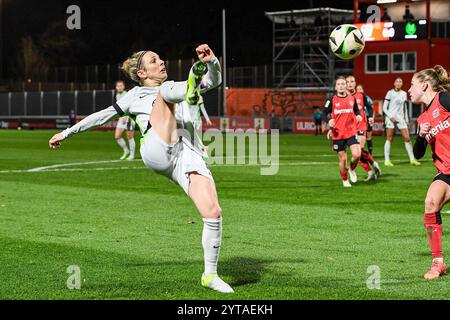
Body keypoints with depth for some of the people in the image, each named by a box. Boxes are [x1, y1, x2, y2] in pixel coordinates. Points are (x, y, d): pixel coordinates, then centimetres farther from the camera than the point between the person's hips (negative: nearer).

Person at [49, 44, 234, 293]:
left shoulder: (173, 87, 33)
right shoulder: (136, 95, 27)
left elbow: (214, 81, 24)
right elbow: (104, 115, 32)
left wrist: (211, 61, 2)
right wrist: (68, 132, 34)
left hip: (185, 154, 3)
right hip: (156, 153, -3)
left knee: (213, 212, -14)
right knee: (166, 90, -16)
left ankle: (210, 275, -2)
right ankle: (190, 91, -52)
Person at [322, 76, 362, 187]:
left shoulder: (352, 99, 7)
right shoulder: (332, 100, 0)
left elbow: (356, 110, 21)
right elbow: (324, 114, 1)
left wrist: (358, 116, -1)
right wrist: (328, 121, -20)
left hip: (351, 132, 2)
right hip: (338, 134, -1)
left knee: (357, 154, -16)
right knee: (343, 159, 2)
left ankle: (351, 170, 16)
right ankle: (345, 180, 24)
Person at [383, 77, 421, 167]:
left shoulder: (404, 94, 12)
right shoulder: (390, 93, -1)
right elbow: (384, 107, -2)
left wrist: (406, 119, 14)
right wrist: (390, 116, -14)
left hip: (401, 118, 4)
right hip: (391, 117, -4)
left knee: (407, 138, -2)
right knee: (389, 139, -3)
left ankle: (412, 159, 3)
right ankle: (387, 160, 2)